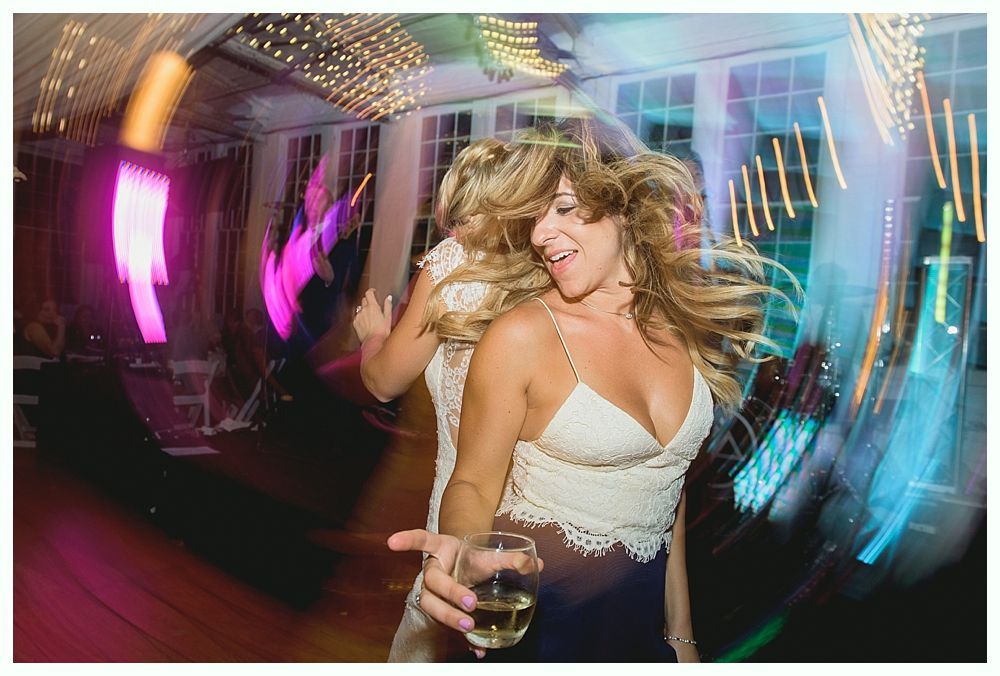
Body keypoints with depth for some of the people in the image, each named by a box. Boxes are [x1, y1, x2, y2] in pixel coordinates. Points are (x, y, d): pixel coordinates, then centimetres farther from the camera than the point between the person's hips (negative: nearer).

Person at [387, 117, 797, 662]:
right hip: (535, 616, -4)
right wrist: (458, 549, -35)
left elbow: (665, 482, 4)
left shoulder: (680, 326, -4)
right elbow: (475, 482, -12)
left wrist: (681, 633, 9)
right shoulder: (520, 335, -18)